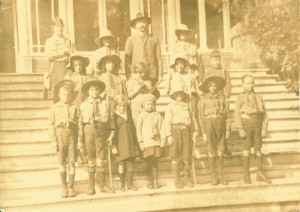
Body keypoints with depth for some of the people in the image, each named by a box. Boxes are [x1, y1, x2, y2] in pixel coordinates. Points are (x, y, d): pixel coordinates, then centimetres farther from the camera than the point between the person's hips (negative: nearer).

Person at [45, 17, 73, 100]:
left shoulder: (67, 41, 12)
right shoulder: (49, 41, 7)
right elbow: (49, 55, -7)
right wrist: (63, 51, -7)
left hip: (65, 67, 1)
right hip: (55, 68, -1)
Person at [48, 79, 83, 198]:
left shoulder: (74, 108, 2)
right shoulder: (54, 108, 2)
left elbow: (80, 124, 1)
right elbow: (51, 124, 0)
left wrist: (80, 139, -2)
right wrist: (53, 140, -6)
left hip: (72, 135, 0)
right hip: (60, 135, 0)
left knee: (71, 163, 2)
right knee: (62, 163, 4)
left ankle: (71, 187, 12)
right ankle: (64, 187, 14)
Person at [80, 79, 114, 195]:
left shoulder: (103, 103, 10)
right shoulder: (83, 104, 8)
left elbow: (106, 118, 3)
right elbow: (82, 120, -1)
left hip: (101, 130, 1)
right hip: (89, 130, -1)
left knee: (100, 159, 2)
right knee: (91, 159, 3)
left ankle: (102, 185, 9)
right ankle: (91, 186, 8)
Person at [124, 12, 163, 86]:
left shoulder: (154, 39, 13)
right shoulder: (130, 40, 10)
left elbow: (159, 58, 10)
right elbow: (127, 59, 6)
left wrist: (160, 75, 3)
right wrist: (128, 76, -3)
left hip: (152, 74, 1)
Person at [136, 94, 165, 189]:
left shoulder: (157, 115, 8)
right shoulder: (141, 115, 2)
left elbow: (161, 128, 9)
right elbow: (138, 129, 0)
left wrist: (163, 139, 4)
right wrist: (140, 142, -4)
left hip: (156, 141, 2)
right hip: (146, 142, -2)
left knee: (155, 162, 3)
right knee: (149, 163, -1)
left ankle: (155, 181, 10)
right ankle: (150, 182, 7)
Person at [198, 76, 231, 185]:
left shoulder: (222, 98, 9)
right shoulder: (203, 100, 5)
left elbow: (227, 114, 7)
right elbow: (201, 117, 1)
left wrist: (228, 129, 1)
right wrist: (203, 132, -4)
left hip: (221, 124, 2)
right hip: (209, 124, -2)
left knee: (220, 151, 2)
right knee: (211, 151, 1)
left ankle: (220, 175, 10)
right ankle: (213, 176, 8)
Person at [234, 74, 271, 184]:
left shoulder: (259, 97, 10)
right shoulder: (240, 98, 1)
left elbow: (265, 114, 9)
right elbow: (237, 114, -6)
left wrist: (264, 128, 0)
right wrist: (240, 129, -13)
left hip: (257, 125, 3)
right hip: (246, 124, -3)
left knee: (258, 149, 5)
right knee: (246, 149, 0)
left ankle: (260, 174, 13)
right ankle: (246, 175, 8)